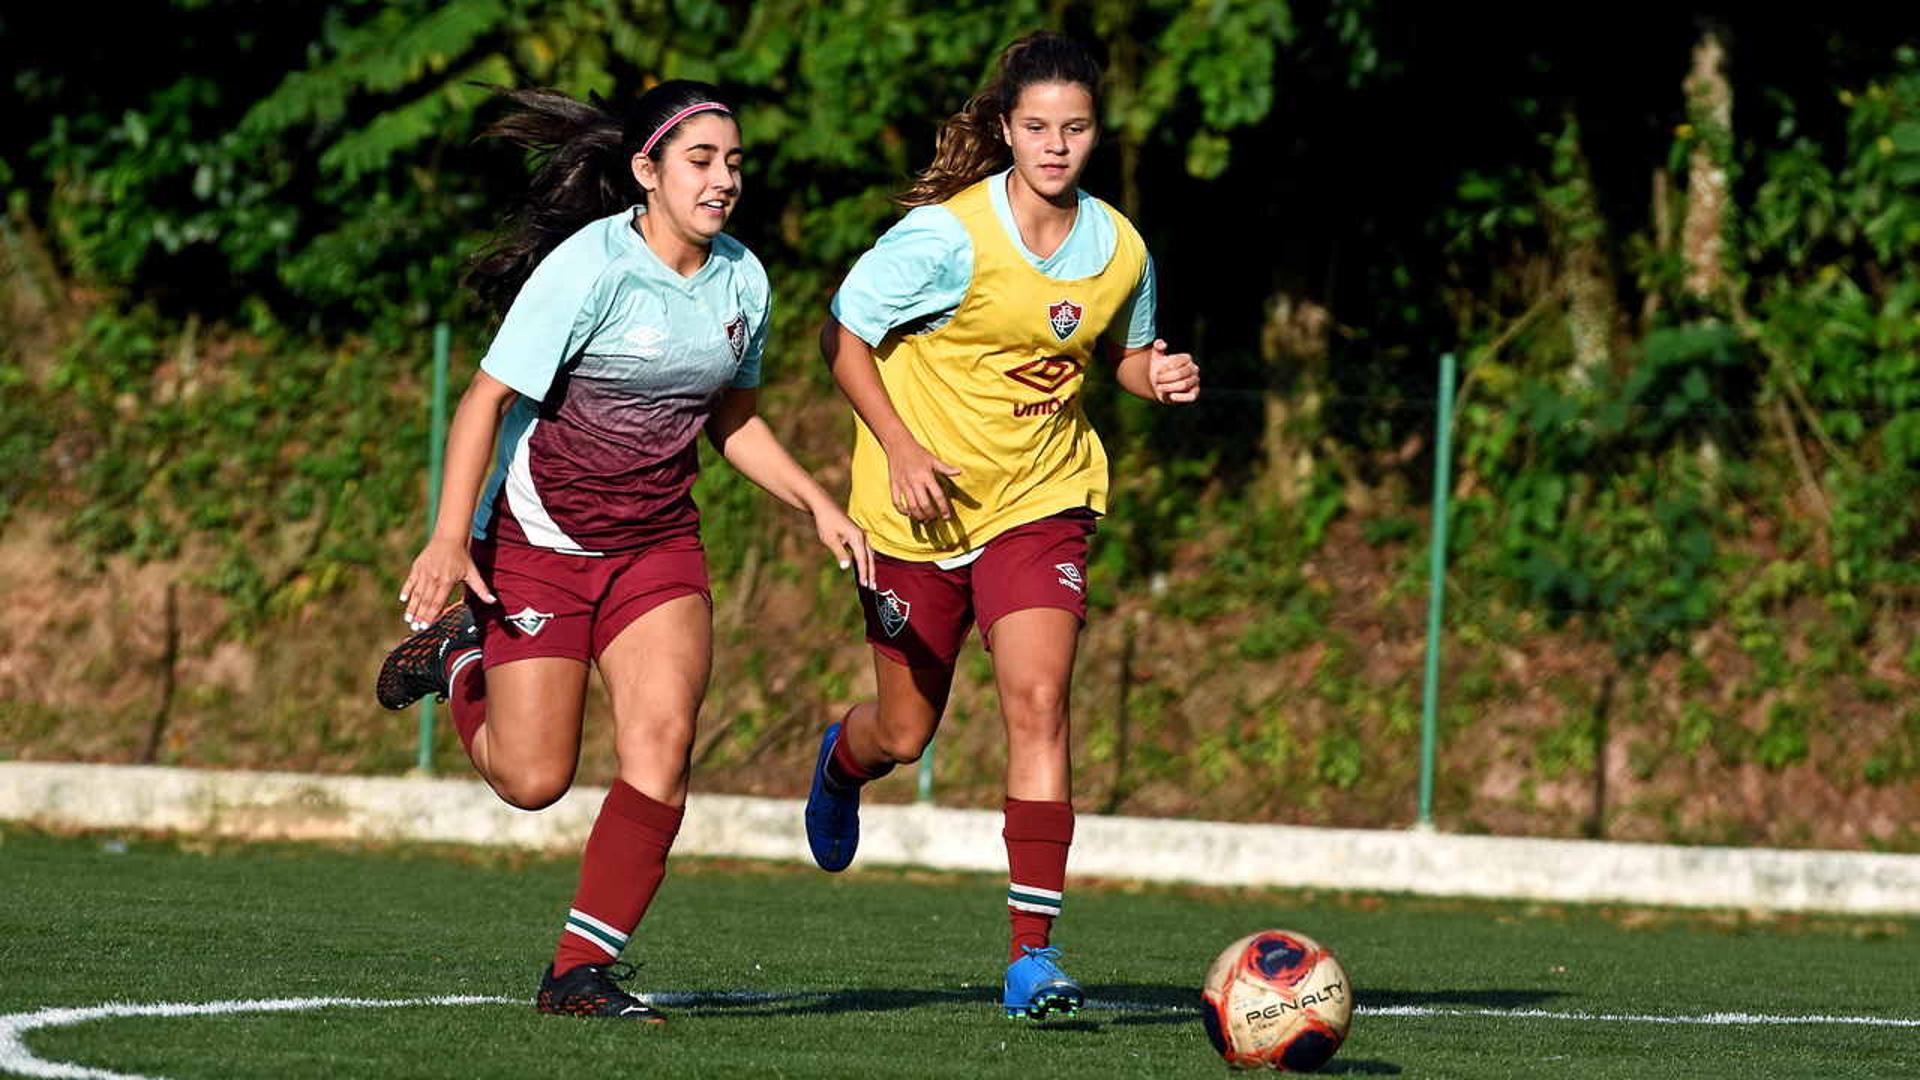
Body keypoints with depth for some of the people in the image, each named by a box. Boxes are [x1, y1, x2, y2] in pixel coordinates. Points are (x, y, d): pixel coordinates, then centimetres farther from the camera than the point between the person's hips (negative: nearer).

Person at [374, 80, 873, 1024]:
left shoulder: (742, 281, 1)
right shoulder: (588, 267, -19)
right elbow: (486, 400, -19)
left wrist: (816, 504, 4)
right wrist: (450, 537, -29)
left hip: (658, 544, 5)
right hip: (538, 539, -5)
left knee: (663, 735, -17)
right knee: (534, 781, -3)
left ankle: (582, 970, -10)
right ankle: (460, 653, 30)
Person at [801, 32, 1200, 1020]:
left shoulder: (1119, 250, -3)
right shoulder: (948, 236, -17)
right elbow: (844, 335, -9)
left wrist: (1160, 376, -6)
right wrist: (900, 448, -18)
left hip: (1041, 502, 2)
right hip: (921, 506, -2)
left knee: (1038, 704, -16)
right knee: (906, 732, 11)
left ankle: (1032, 951, -15)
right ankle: (841, 763, 52)